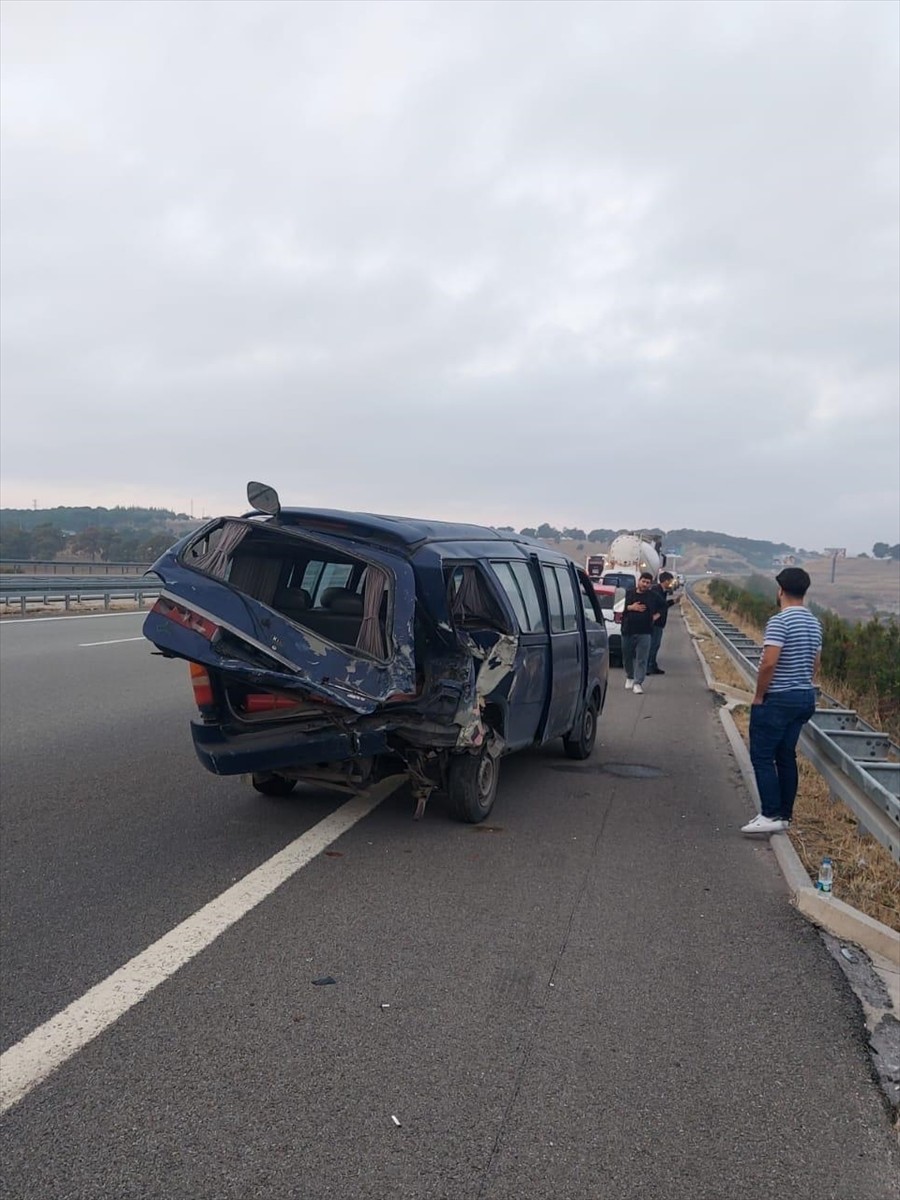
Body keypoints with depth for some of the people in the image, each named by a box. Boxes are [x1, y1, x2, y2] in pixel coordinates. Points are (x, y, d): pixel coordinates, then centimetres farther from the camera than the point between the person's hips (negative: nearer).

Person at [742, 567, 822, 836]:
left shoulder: (779, 621, -18)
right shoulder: (814, 623, 9)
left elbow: (768, 663, -24)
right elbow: (815, 664, 15)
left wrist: (758, 695, -12)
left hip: (777, 699, -8)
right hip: (805, 698, 8)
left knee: (762, 756, -1)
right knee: (786, 756, 13)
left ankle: (771, 815, -4)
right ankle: (784, 814, 18)